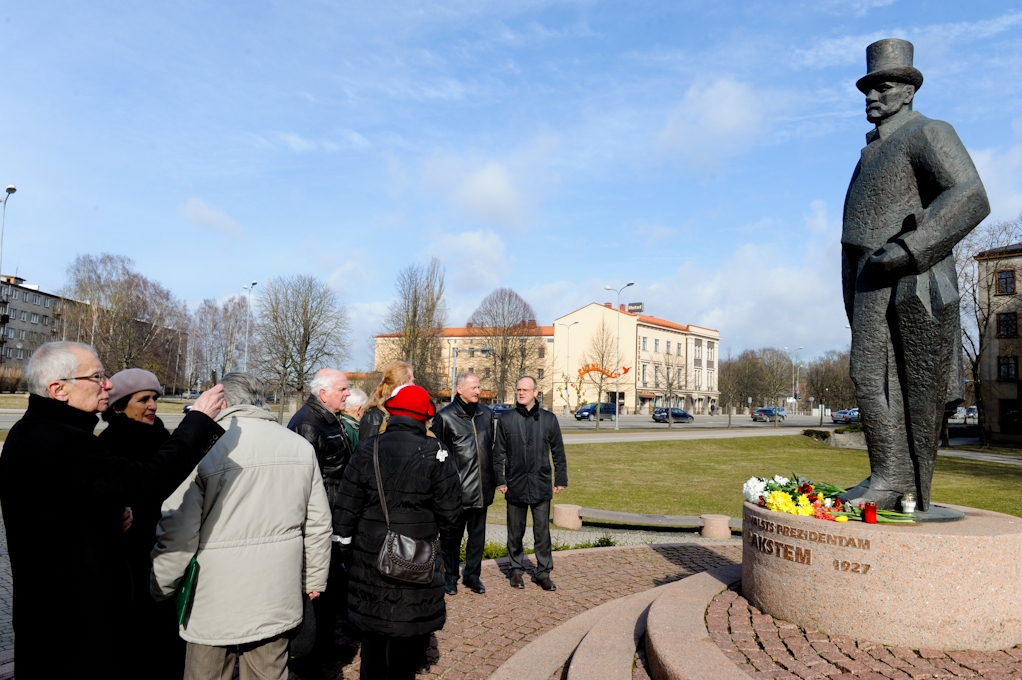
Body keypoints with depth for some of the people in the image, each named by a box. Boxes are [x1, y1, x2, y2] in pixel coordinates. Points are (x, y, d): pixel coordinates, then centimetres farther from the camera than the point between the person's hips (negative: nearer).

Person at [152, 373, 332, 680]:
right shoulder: (300, 446, 1)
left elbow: (178, 533, -14)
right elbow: (318, 524, 5)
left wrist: (159, 590, 2)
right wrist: (314, 579, 17)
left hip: (217, 603, -4)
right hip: (277, 599, 4)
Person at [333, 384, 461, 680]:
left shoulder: (367, 449, -4)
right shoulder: (435, 453, -11)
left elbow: (345, 507, -2)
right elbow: (449, 510, -7)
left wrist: (346, 546, 10)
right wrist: (441, 542, 11)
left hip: (369, 558, 3)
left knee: (373, 628, 19)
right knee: (406, 633, 10)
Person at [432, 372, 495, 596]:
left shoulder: (486, 413, 8)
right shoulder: (445, 416, -8)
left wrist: (493, 480, 14)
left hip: (481, 489, 5)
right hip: (456, 490, -4)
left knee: (478, 535, 13)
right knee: (453, 535, 9)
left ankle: (473, 576, 27)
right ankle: (451, 577, 25)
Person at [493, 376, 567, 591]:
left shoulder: (549, 419, 1)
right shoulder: (506, 419, 0)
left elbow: (558, 452, 6)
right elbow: (498, 453, 3)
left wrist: (561, 480, 4)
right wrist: (499, 480, -1)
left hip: (541, 486, 0)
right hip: (515, 485, 0)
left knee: (542, 532, 5)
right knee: (515, 532, 11)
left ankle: (543, 573, 17)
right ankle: (516, 570, 25)